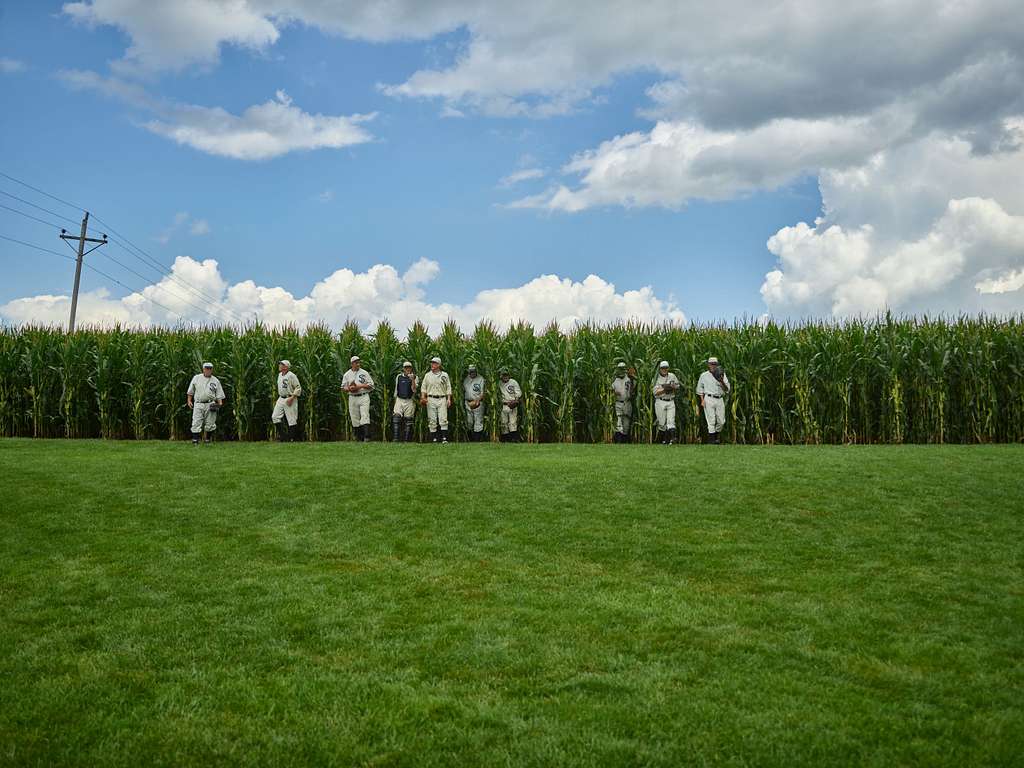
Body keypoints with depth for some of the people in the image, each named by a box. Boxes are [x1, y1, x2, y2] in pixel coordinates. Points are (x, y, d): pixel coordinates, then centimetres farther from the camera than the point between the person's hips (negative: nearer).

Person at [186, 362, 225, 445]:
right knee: (196, 423, -8)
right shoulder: (196, 378, 11)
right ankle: (195, 441, -7)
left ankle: (207, 440, 13)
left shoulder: (215, 381, 11)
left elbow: (219, 394, 10)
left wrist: (220, 403, -4)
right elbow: (190, 391, 15)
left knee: (209, 424, 1)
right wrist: (189, 401, 8)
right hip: (198, 404, -1)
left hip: (210, 405, 1)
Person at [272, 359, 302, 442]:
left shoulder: (291, 376, -13)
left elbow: (298, 388, -15)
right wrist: (279, 397, 19)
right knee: (275, 417, 1)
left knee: (292, 419, -5)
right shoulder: (280, 375, 13)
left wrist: (291, 398, -21)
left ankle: (295, 439, 4)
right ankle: (283, 435, 8)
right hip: (281, 398, 9)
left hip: (290, 399, -9)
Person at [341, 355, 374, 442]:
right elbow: (343, 387, 13)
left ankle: (366, 437, -20)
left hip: (363, 397, -3)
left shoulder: (364, 373, 6)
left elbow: (371, 385, 3)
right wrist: (349, 388, -9)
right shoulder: (347, 374, 12)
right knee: (355, 418, 2)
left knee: (365, 416, -14)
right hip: (352, 398, 3)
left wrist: (361, 386, -10)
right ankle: (359, 438, 10)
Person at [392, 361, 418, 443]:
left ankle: (406, 440, 5)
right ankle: (395, 438, -12)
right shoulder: (399, 377, 12)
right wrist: (395, 400, 15)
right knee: (396, 418, -12)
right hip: (399, 400, 2)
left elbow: (414, 390, -9)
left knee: (408, 420, 0)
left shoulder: (414, 377, 3)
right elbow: (396, 389, 18)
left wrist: (412, 380, -22)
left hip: (409, 401, -2)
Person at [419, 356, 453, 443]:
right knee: (432, 420, -1)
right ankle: (433, 439, 3)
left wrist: (449, 399, 0)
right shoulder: (427, 375, 11)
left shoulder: (444, 375, 9)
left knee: (443, 419, -10)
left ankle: (444, 438, -11)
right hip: (431, 400, 1)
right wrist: (423, 398, -3)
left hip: (442, 399, -1)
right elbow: (423, 388, 11)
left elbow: (448, 387, 10)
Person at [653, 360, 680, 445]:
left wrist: (673, 387, -8)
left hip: (671, 402, 2)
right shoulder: (657, 378, -2)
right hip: (660, 402, -2)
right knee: (662, 423, 2)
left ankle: (672, 437, -22)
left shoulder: (672, 376, 7)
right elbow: (655, 392, -9)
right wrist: (664, 389, -23)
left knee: (671, 421, -10)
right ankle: (661, 440, 16)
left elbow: (678, 387, 14)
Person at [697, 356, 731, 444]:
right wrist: (702, 400, 2)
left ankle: (717, 436, 25)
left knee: (721, 421, 3)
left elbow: (727, 389, 2)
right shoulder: (704, 375, 8)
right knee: (711, 420, -6)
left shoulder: (722, 374, 10)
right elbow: (700, 389, 14)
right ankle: (712, 439, 1)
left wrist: (722, 382, -17)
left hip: (720, 399, 2)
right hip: (709, 399, -2)